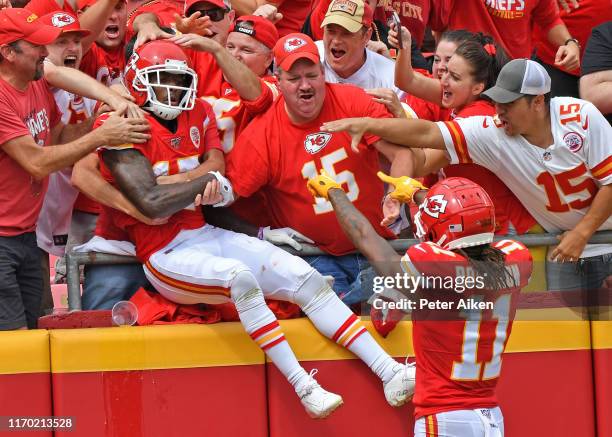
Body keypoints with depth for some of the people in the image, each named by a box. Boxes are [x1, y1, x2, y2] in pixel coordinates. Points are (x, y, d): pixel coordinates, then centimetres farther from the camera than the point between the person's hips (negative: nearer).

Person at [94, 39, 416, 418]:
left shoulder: (196, 114, 11)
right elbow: (151, 204, -21)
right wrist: (207, 181, -9)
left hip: (205, 234, 8)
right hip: (165, 254, -8)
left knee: (305, 277, -6)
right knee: (239, 277, -35)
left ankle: (390, 373, -9)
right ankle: (304, 387, -33)